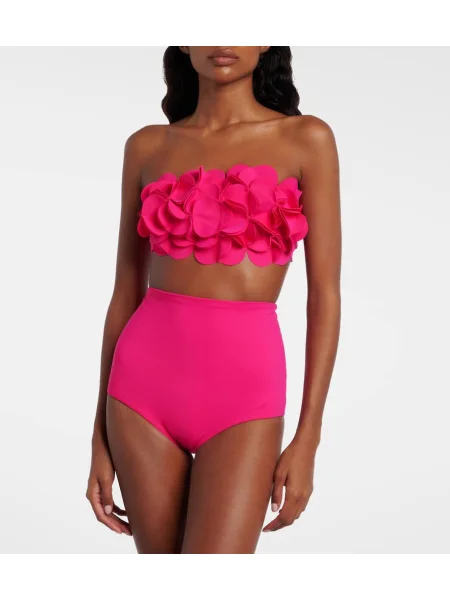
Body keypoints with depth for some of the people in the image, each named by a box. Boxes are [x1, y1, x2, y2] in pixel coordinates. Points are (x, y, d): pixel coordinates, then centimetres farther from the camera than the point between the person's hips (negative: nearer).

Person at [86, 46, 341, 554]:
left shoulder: (306, 140, 1)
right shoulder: (147, 147, 8)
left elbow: (325, 296, -1)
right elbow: (125, 292, 10)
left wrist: (308, 437, -6)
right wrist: (100, 434, 8)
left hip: (242, 386, -2)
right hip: (146, 380, 3)